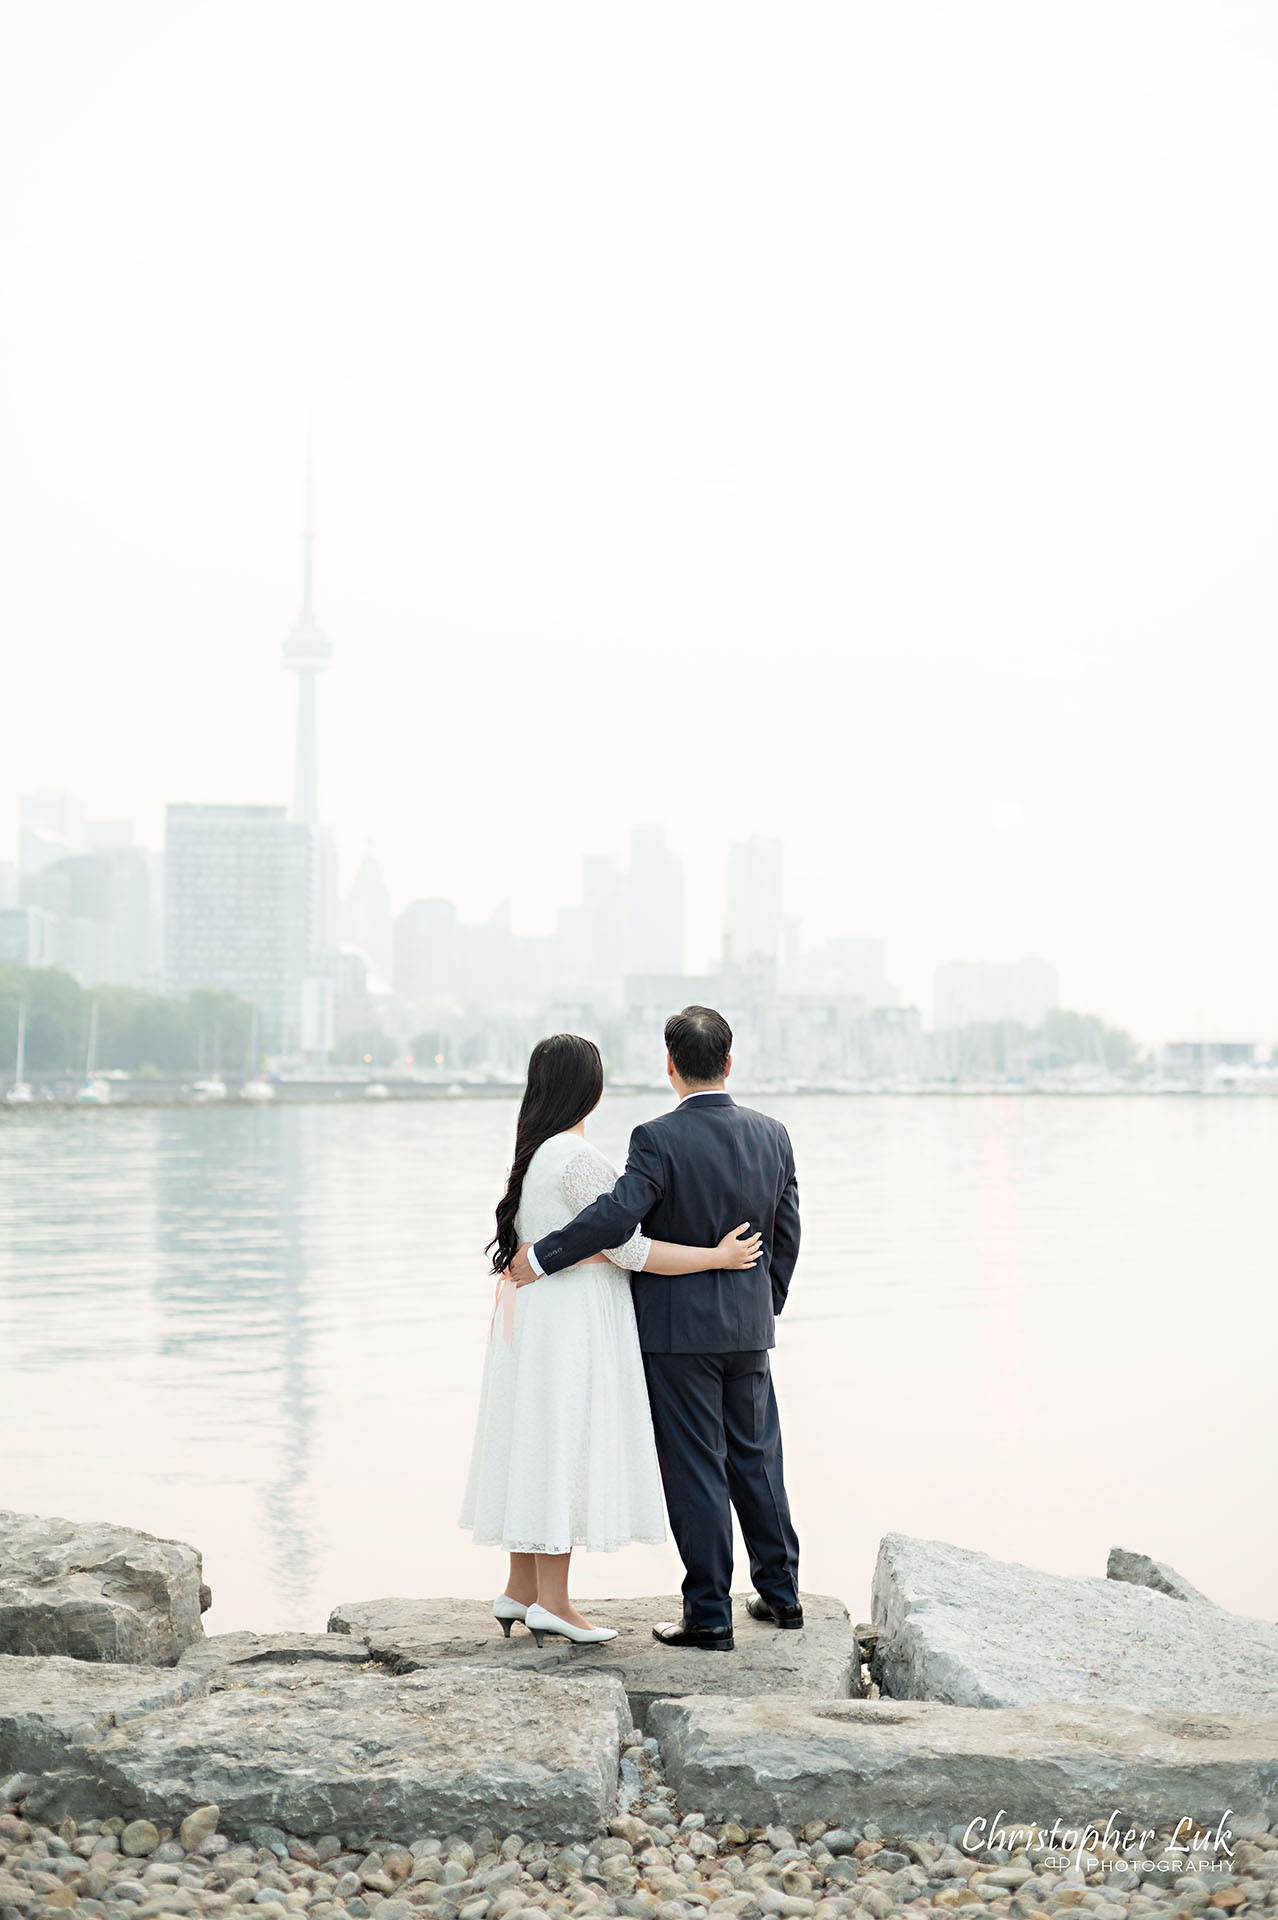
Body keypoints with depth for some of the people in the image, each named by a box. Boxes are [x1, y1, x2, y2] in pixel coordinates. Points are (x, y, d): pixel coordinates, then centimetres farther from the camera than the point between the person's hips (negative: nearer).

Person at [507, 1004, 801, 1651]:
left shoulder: (658, 1138, -16)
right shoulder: (772, 1136, 2)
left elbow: (616, 1216, -26)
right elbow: (786, 1235, 9)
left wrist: (540, 1257, -14)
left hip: (678, 1329, -5)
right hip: (749, 1328, 6)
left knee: (695, 1470, 2)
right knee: (755, 1458, 18)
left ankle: (709, 1615, 9)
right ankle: (780, 1592, 28)